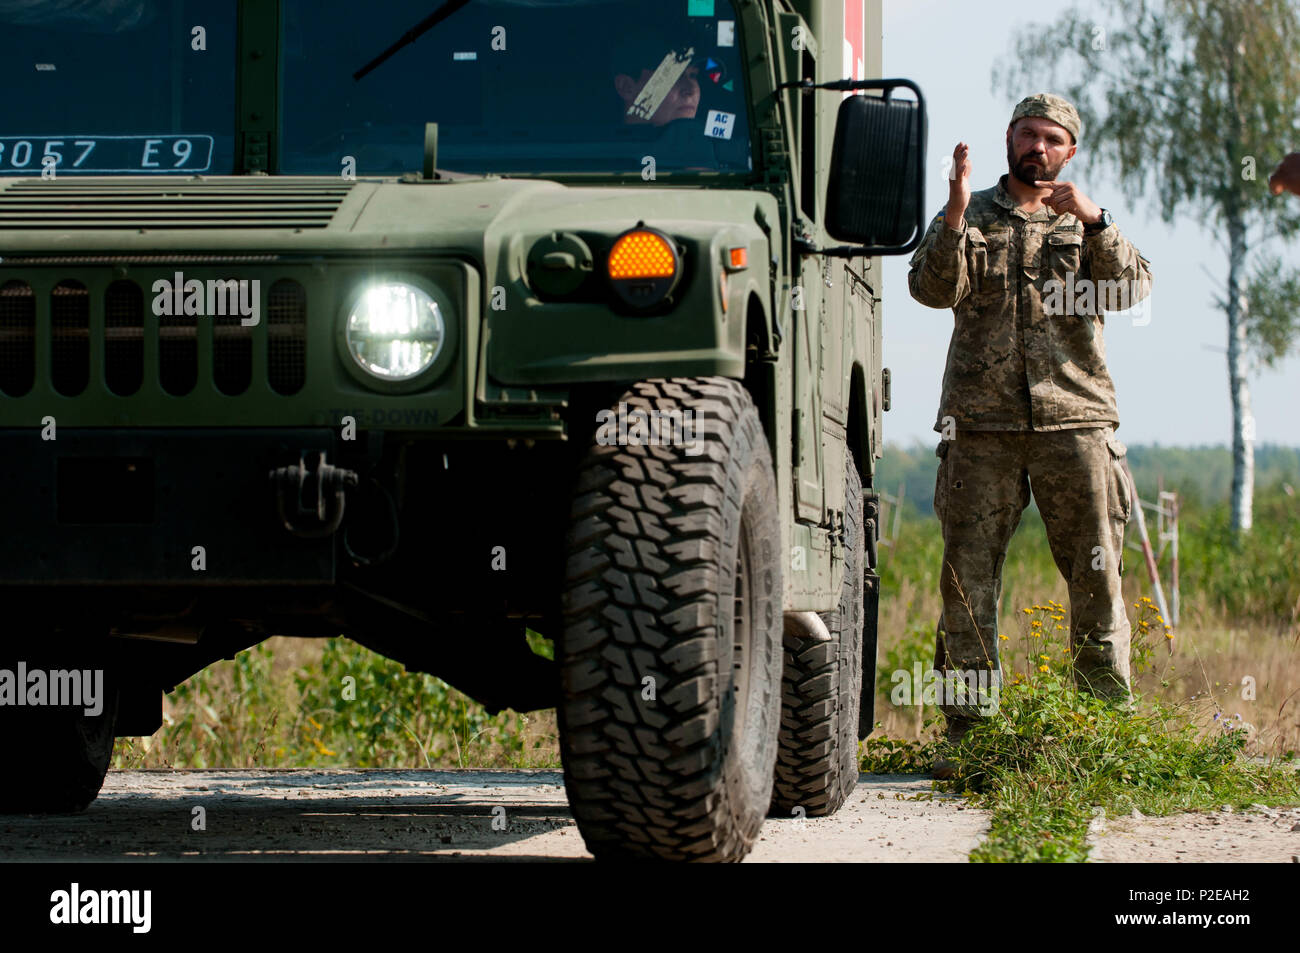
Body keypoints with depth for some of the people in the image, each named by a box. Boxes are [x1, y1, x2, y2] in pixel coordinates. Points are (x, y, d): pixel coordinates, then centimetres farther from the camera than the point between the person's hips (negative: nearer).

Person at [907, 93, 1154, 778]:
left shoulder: (1087, 224, 15)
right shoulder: (973, 217, 13)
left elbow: (1133, 290, -2)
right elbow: (933, 288, -4)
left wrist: (1096, 222, -14)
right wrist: (955, 215, -17)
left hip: (1074, 418, 0)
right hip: (982, 421, 0)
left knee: (1097, 578, -3)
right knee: (968, 580, -3)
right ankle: (968, 733, 1)